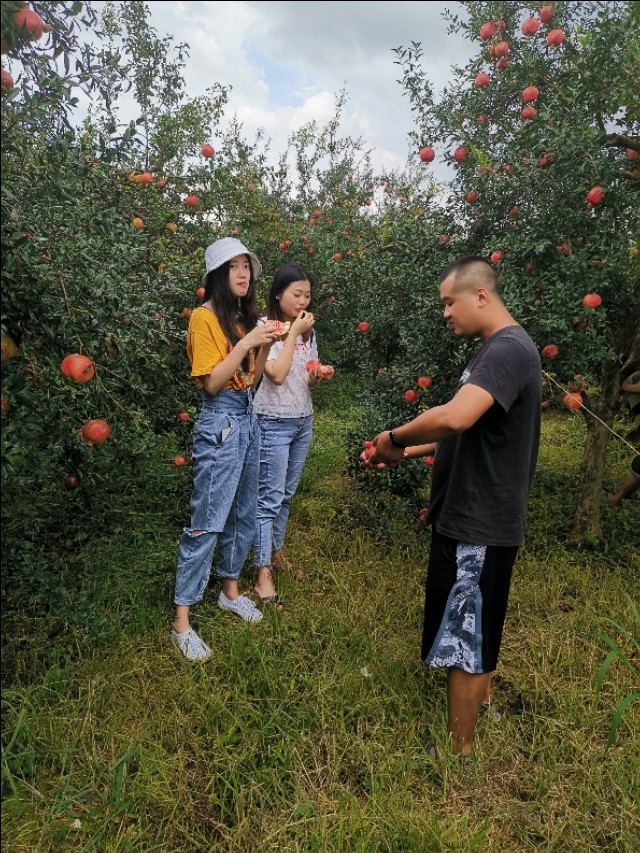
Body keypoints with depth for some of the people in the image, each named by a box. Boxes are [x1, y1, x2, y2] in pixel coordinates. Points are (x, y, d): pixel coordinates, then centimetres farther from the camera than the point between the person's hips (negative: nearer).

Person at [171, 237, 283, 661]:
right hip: (220, 423, -8)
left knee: (244, 512, 15)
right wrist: (246, 343, -20)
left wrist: (265, 345, 0)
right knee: (207, 524, -6)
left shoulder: (245, 315, 12)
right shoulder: (205, 317, -11)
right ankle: (182, 622, 6)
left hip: (249, 417, 8)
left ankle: (230, 590, 34)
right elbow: (212, 383, -16)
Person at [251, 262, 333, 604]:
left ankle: (276, 550, 31)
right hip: (274, 423, -7)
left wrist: (320, 375, -5)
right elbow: (277, 375, -22)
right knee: (270, 498, -5)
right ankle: (263, 574, 2)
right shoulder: (266, 327, -10)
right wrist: (293, 333, -17)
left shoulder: (308, 330, 10)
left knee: (286, 495, 15)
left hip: (304, 421, 7)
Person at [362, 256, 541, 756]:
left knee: (464, 636, 3)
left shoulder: (507, 349, -20)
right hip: (473, 516, 10)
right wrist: (404, 453, 8)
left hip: (479, 525, -10)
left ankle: (457, 748, 21)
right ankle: (479, 696, 48)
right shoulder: (499, 350, 13)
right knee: (477, 626, 26)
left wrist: (395, 437, -20)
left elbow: (454, 418, -38)